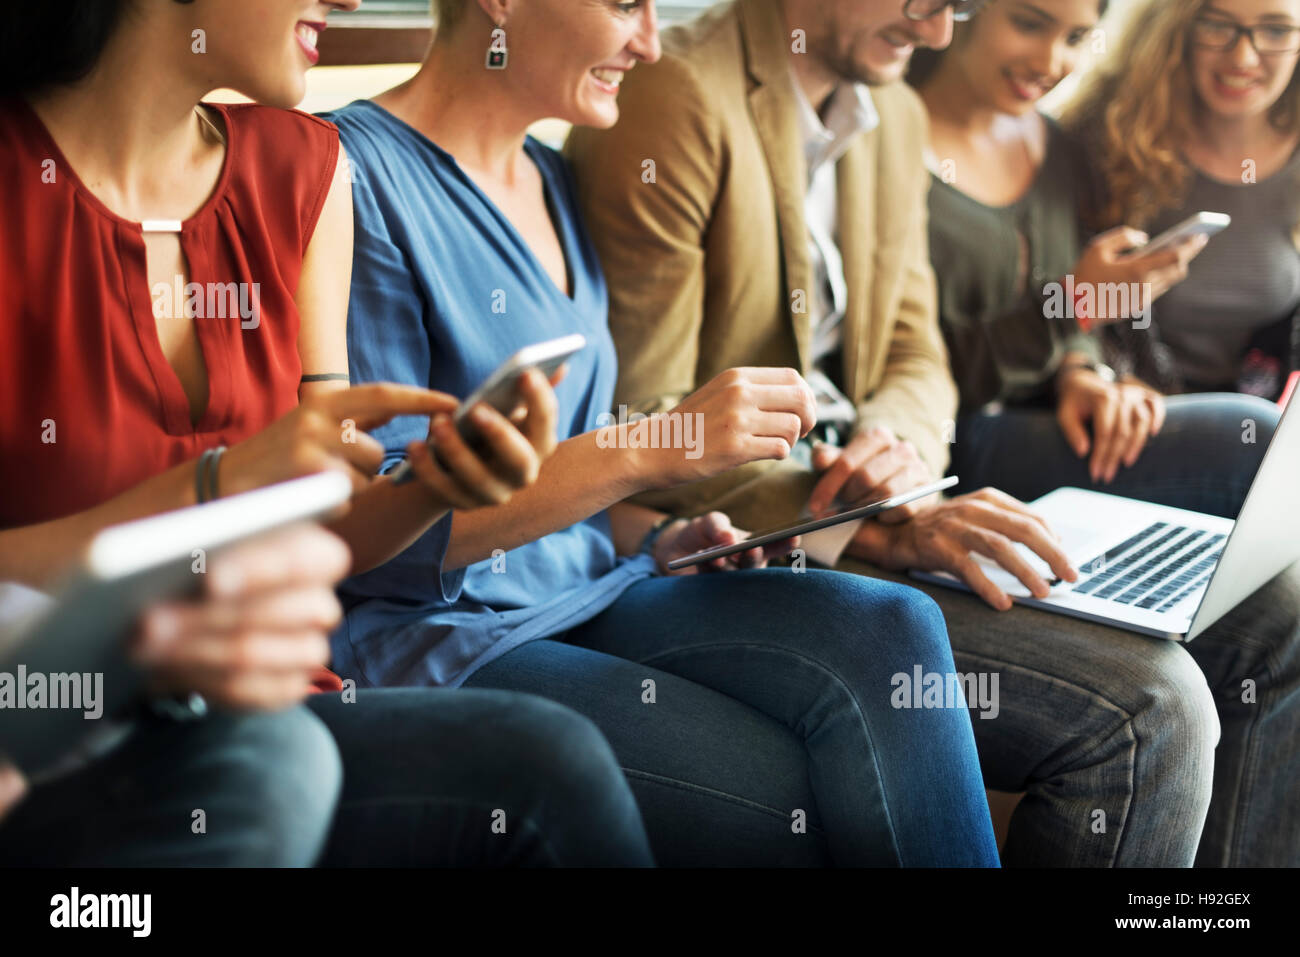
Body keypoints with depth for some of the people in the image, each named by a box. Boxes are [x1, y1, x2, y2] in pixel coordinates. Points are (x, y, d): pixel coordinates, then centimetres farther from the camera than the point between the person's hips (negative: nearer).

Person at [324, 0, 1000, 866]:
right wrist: (657, 449, -22)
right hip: (430, 633, -7)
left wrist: (658, 533, 0)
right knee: (798, 794, -23)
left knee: (887, 630, -18)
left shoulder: (554, 182, 14)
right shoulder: (362, 171, -12)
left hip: (588, 589, 7)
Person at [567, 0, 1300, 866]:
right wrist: (888, 532, -26)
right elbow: (638, 435, -18)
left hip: (844, 502, 9)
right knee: (1147, 712, -24)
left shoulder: (897, 118, 14)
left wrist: (899, 436, -9)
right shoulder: (674, 99, -14)